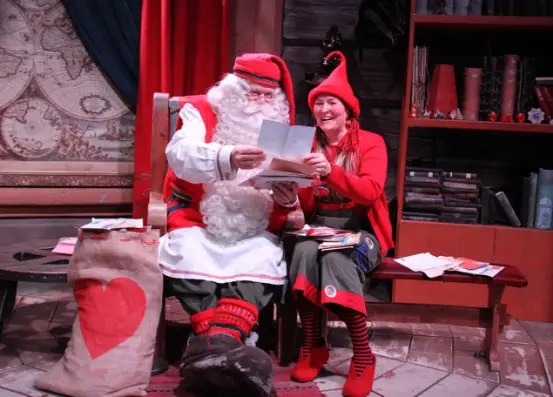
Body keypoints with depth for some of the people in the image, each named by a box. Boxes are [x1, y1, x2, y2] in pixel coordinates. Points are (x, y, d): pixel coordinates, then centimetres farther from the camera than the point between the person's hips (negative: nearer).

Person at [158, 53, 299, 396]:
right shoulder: (201, 111, 1)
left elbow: (288, 196, 5)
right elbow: (180, 155, -21)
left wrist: (287, 201, -22)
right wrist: (228, 158, -41)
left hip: (252, 232, 2)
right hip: (198, 223, -2)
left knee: (268, 258, -29)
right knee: (188, 254, -34)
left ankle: (214, 344, -42)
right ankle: (223, 344, -33)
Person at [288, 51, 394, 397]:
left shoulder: (371, 143, -1)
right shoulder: (309, 145, 8)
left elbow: (370, 191, -19)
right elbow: (306, 206, 2)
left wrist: (332, 172, -35)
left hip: (360, 229, -3)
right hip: (319, 227, 3)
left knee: (336, 258, -35)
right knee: (304, 251, -32)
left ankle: (363, 355, -24)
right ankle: (313, 346, -19)